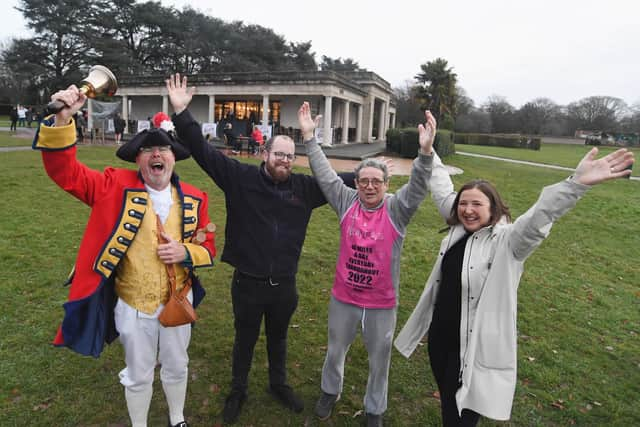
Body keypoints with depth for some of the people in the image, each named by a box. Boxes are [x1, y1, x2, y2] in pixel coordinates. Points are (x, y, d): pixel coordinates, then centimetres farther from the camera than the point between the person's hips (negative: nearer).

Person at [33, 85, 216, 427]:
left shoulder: (194, 199, -5)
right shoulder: (117, 187, -11)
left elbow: (207, 247, 1)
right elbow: (64, 170, -18)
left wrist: (185, 253, -20)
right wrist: (62, 119, -32)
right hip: (132, 306, -2)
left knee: (176, 368, 23)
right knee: (138, 376, 19)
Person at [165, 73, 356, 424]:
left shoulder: (305, 187, -2)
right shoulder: (241, 178, -11)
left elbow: (340, 180, 9)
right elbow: (203, 151, -14)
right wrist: (181, 112, -22)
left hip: (284, 284, 3)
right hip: (248, 283, -2)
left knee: (278, 338, 25)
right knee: (245, 340, 19)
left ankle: (279, 385, 49)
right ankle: (238, 391, 44)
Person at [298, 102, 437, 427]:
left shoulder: (397, 209, -10)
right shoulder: (347, 201, -6)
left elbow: (418, 187, -25)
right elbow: (324, 173, -9)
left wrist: (426, 152, -42)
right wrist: (309, 137, -15)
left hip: (382, 304, -1)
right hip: (343, 298, 2)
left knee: (379, 360, 19)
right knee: (335, 351, 25)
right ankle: (330, 391, 54)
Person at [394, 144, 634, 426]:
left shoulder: (507, 241, -17)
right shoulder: (459, 228, 0)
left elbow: (539, 217, -34)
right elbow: (442, 191, 9)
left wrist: (578, 183, -50)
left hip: (475, 346, -6)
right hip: (439, 336, 6)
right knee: (447, 404, 25)